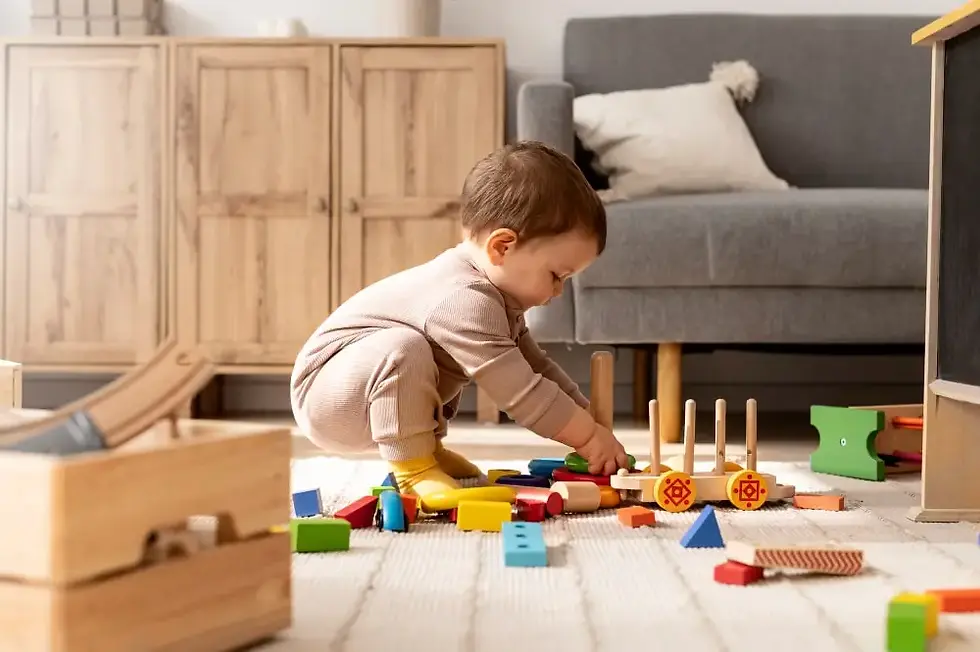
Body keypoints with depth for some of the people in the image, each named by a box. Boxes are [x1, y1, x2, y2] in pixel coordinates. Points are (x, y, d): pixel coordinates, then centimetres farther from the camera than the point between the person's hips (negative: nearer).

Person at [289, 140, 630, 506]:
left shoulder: (496, 298, 5)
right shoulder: (466, 302, -29)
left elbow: (537, 369, 13)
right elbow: (520, 394, -29)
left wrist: (591, 423, 6)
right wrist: (589, 435, -20)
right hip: (324, 391, -10)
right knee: (402, 349, -35)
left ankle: (428, 447, 9)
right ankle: (413, 468, -22)